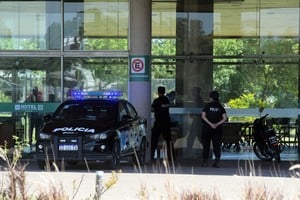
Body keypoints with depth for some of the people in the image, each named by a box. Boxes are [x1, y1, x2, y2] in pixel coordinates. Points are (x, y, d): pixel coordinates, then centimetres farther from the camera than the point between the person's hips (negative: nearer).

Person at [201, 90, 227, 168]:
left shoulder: (207, 105, -3)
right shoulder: (220, 106, 5)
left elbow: (203, 116, -12)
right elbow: (225, 118, -3)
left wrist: (210, 123, -14)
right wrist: (217, 124, -8)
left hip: (207, 127, -2)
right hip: (217, 128, 2)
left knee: (206, 145, 7)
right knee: (216, 145, 5)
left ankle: (205, 161, 6)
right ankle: (217, 161, -8)